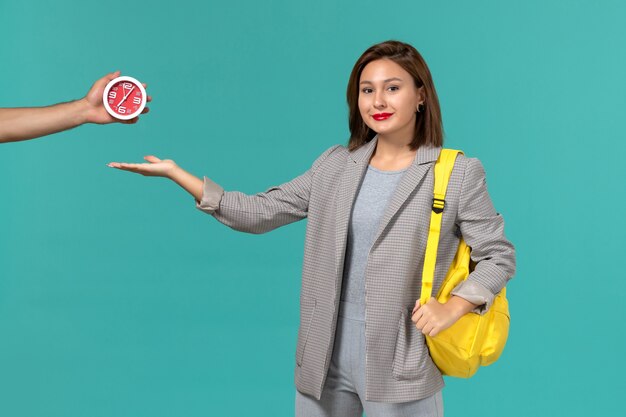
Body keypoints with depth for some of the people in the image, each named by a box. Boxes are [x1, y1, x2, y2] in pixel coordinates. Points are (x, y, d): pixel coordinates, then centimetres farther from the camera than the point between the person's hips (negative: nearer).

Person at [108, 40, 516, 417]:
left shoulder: (459, 173, -5)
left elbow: (499, 255, -1)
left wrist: (452, 308, -17)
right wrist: (176, 173, -2)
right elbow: (258, 213, 4)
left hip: (400, 360, -4)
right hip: (327, 354, 4)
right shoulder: (335, 164, 5)